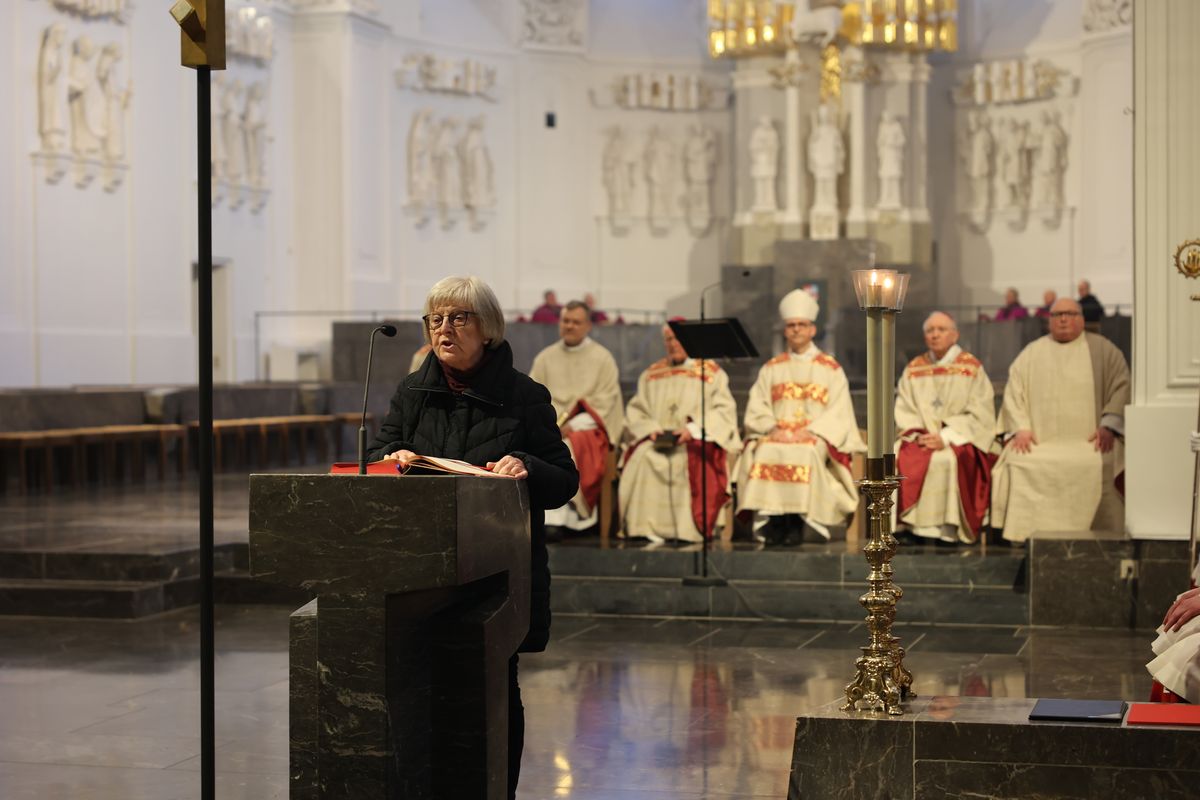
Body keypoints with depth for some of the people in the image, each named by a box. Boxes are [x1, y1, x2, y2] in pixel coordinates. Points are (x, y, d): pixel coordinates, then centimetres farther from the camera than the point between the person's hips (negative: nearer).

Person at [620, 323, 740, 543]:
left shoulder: (712, 373, 11)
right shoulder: (651, 374, 21)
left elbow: (724, 412, -1)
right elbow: (635, 411, 14)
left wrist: (693, 429, -16)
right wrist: (650, 428, -8)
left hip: (696, 441, -2)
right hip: (656, 439, 2)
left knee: (692, 460, -37)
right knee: (643, 457, -32)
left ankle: (687, 530, -34)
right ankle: (646, 528, -33)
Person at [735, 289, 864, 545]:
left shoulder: (830, 368, 13)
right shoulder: (771, 369, 20)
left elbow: (838, 412, 2)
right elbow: (756, 409, 10)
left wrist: (808, 431, -14)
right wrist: (773, 429, -10)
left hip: (816, 437, -2)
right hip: (777, 435, 2)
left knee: (804, 451, -36)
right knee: (765, 451, -32)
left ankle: (796, 520, -32)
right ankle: (771, 517, -33)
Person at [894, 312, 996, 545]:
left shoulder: (971, 368, 4)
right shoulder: (914, 369, 14)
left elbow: (979, 414, -4)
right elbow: (903, 411, 9)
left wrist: (946, 437, -15)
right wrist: (918, 434, -11)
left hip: (958, 440, -3)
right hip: (920, 437, 3)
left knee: (945, 459, -36)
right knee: (895, 456, -27)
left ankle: (947, 527, -29)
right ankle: (910, 522, -24)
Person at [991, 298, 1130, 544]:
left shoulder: (1103, 350, 14)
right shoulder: (1032, 353, 19)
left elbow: (1121, 386, 5)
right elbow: (1013, 392, 13)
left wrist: (1109, 426, -8)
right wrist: (1020, 428, -2)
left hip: (1088, 441, -1)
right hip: (1041, 443, 1)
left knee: (1097, 467, -33)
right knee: (1019, 464, -29)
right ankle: (1030, 537, -22)